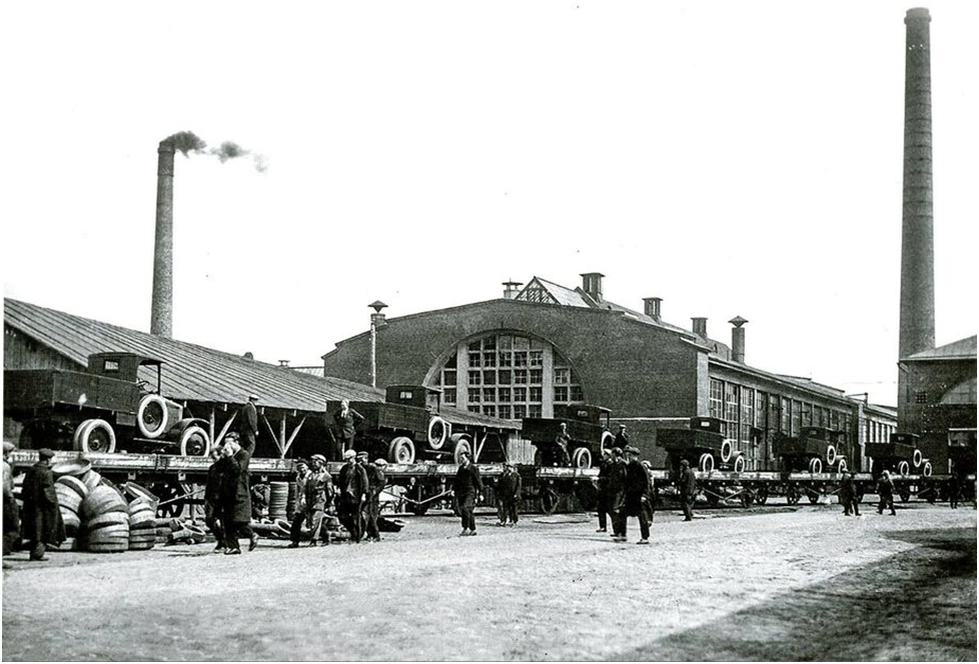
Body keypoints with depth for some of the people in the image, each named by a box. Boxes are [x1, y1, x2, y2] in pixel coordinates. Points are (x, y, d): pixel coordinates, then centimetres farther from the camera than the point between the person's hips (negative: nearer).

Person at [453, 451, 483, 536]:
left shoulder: (473, 468, -4)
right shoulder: (460, 468, 15)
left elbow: (478, 481, -4)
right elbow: (457, 480, 19)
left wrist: (480, 493, -7)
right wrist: (453, 489, 6)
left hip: (470, 492, -7)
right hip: (461, 493, 7)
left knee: (465, 508, -22)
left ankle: (466, 529, -19)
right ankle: (473, 529, 19)